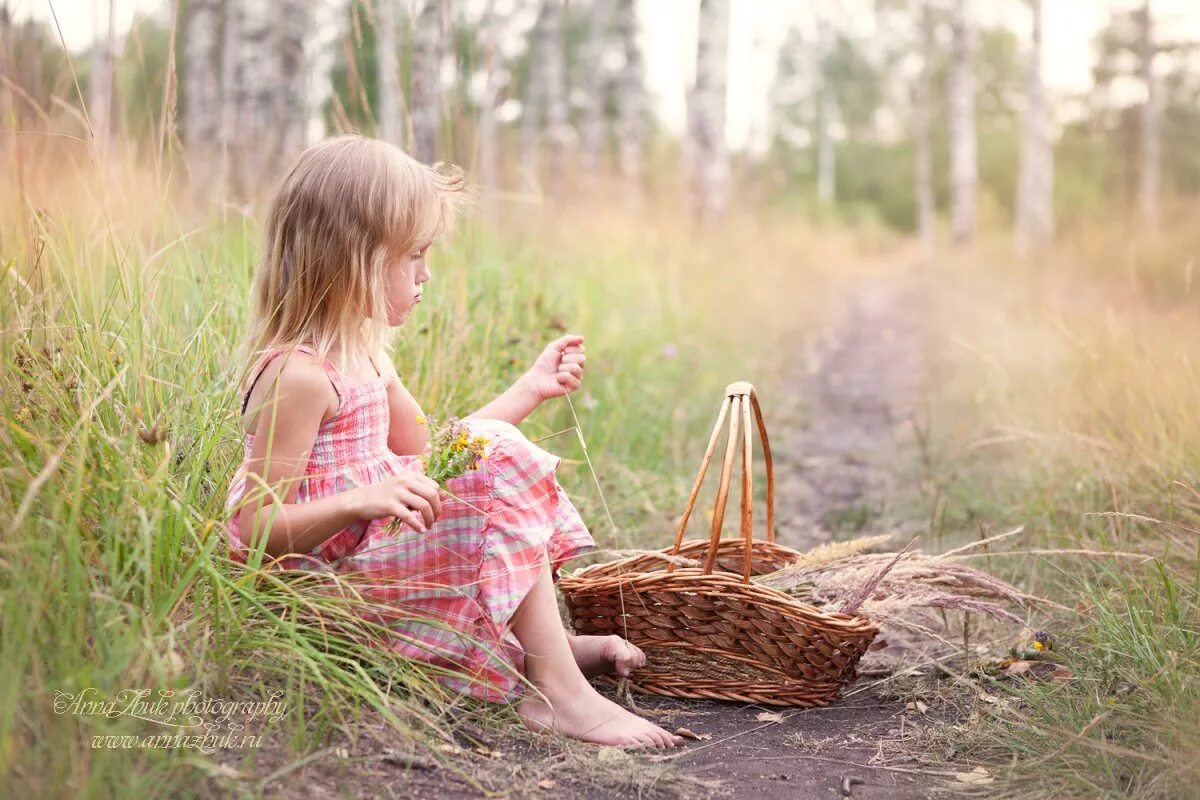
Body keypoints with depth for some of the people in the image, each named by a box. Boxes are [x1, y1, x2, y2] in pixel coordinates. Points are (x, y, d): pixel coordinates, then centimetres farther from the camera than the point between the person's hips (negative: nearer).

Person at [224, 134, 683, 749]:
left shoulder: (362, 353, 10)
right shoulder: (299, 375, -21)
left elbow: (428, 449, 20)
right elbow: (256, 534, -23)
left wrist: (531, 389, 18)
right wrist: (359, 501, -38)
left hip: (375, 544, 11)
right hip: (336, 574, -11)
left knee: (492, 449, 19)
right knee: (501, 474, -19)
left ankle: (546, 641, 8)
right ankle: (556, 691, -17)